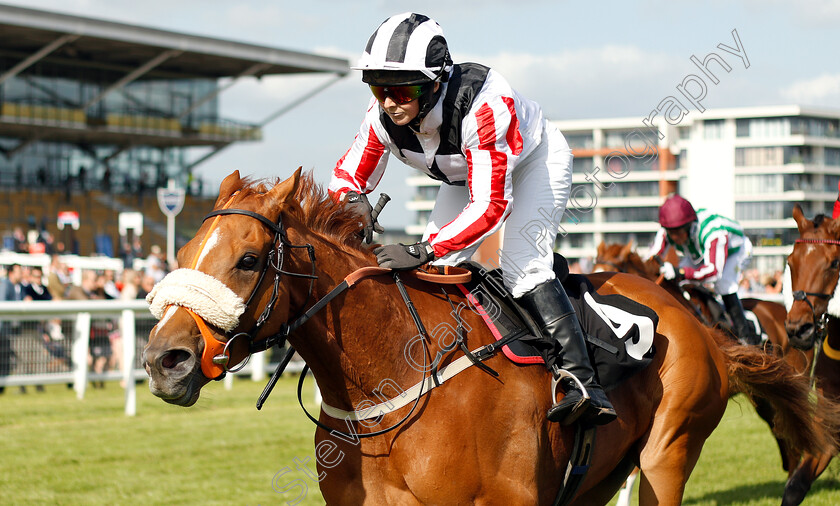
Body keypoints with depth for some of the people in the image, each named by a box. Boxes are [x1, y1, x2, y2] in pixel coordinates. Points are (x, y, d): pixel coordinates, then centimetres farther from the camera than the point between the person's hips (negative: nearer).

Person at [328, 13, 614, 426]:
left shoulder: (481, 105, -44)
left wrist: (423, 250, -53)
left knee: (520, 265, -24)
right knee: (435, 268, -6)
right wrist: (353, 201, -39)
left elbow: (492, 204, -44)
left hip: (536, 161, -7)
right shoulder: (383, 116, -26)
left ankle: (583, 385, -28)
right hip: (467, 172, 7)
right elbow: (347, 175, -13)